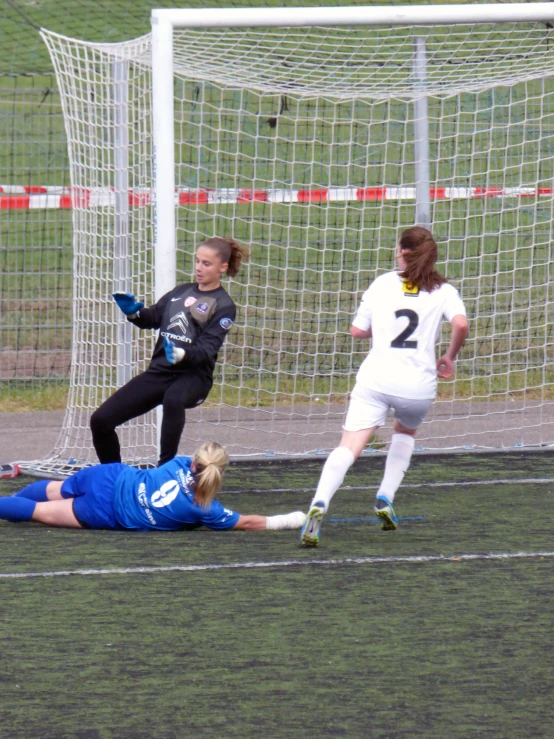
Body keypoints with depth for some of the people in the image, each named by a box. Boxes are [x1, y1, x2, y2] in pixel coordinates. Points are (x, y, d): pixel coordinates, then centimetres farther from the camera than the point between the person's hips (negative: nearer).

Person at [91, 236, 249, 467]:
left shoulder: (223, 306, -4)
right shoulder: (181, 291, 16)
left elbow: (208, 349, -15)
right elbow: (153, 317, 17)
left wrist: (182, 354, -35)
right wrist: (134, 312, -6)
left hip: (193, 376, -7)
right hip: (158, 372, 7)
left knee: (173, 399, -44)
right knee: (101, 420, -1)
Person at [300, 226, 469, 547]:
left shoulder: (383, 283, 12)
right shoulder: (443, 290, 8)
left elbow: (358, 330, 13)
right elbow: (461, 324, -11)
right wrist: (450, 357, 6)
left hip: (375, 378, -1)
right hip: (419, 385, 1)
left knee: (348, 448, -11)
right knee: (405, 432, 32)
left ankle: (319, 505, -35)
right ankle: (386, 498, 17)